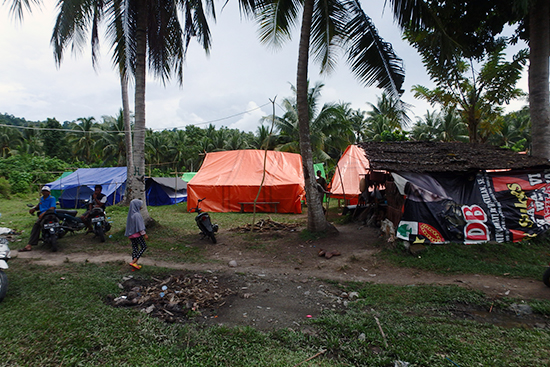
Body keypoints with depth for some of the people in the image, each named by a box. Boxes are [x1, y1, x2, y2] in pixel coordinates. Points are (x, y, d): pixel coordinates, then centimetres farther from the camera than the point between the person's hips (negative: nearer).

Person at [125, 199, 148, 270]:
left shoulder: (130, 214, 8)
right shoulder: (137, 214, -19)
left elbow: (129, 225, 16)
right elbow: (139, 225, -20)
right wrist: (144, 234, -15)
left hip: (131, 234, 9)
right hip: (137, 234, -9)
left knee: (135, 248, 12)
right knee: (144, 247, 1)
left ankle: (135, 264, 16)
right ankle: (133, 262, -6)